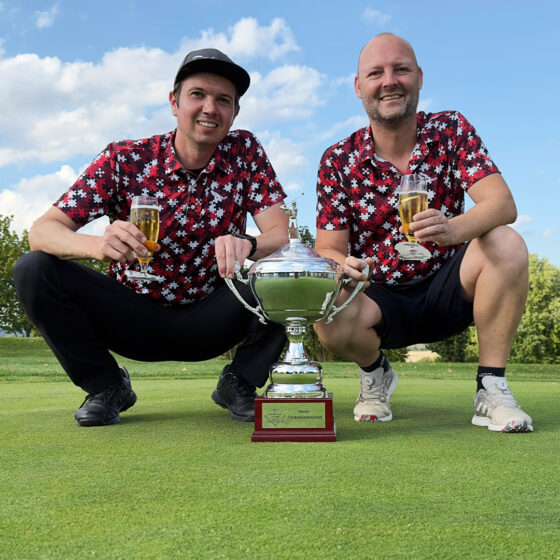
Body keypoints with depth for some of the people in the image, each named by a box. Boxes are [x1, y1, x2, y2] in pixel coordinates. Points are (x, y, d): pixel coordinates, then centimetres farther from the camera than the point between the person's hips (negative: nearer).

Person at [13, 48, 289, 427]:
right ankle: (107, 386, 1)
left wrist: (247, 246, -41)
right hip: (134, 318, 0)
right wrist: (97, 245, -41)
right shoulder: (125, 160, -11)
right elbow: (42, 231, -17)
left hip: (208, 324, 1)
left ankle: (239, 383, 2)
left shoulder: (245, 152, -7)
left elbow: (283, 236, -16)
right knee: (34, 271, -20)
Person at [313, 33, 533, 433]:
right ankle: (375, 372, 6)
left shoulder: (451, 130, -5)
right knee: (330, 318, -32)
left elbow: (503, 203, -18)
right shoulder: (338, 161, -5)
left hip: (447, 288, 1)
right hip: (381, 300, 0)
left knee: (506, 245, -27)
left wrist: (453, 228, -41)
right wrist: (340, 266, -35)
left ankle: (492, 390, -13)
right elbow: (328, 249, -9)